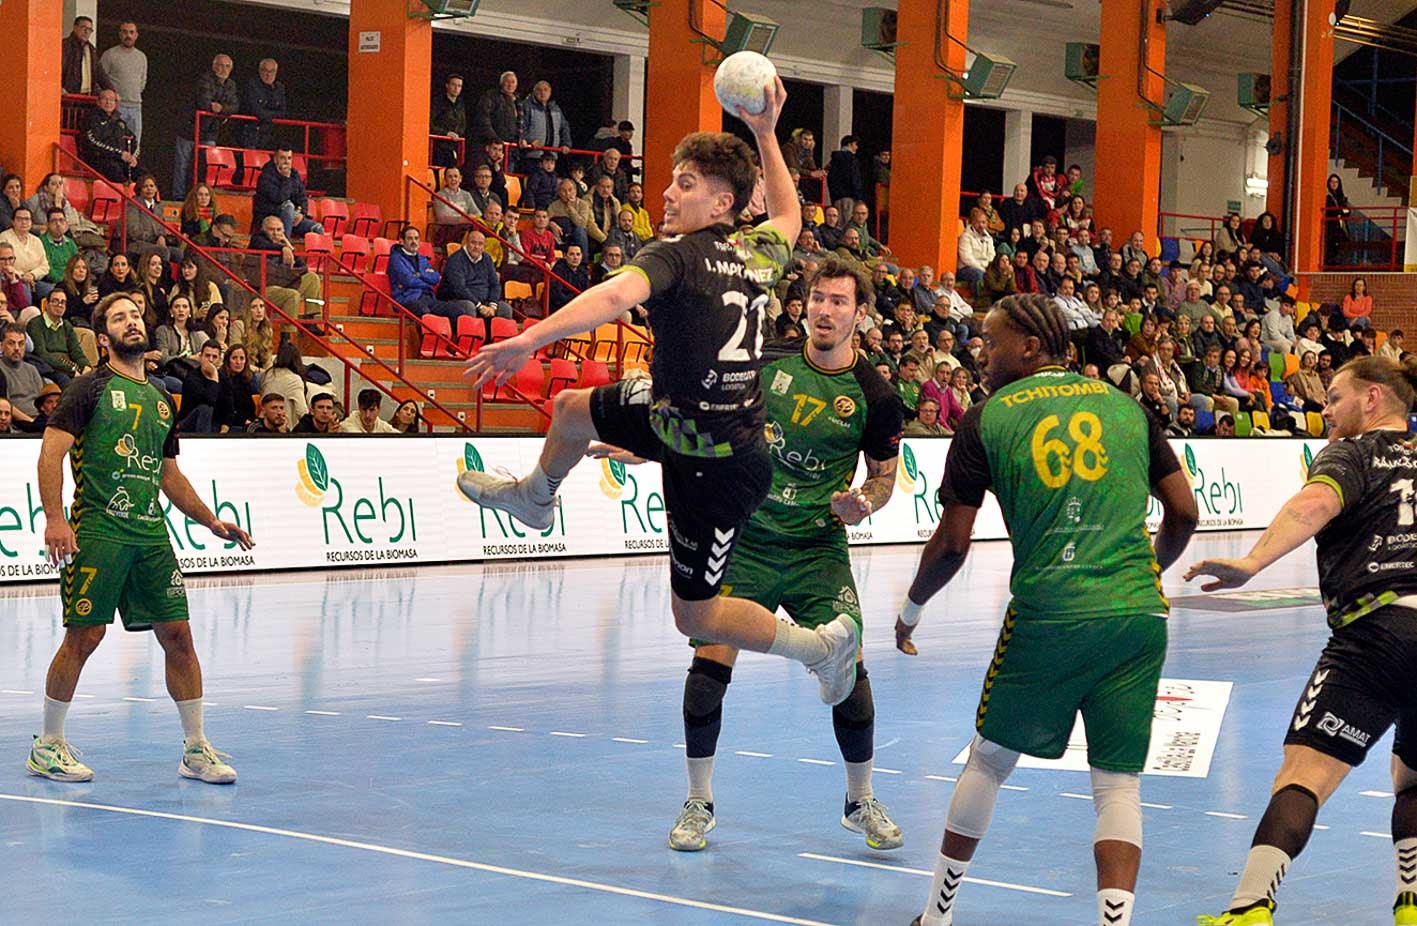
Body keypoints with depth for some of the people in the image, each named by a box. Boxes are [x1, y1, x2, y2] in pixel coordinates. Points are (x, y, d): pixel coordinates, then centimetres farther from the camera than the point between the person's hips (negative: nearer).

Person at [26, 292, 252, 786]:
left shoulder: (161, 400, 19)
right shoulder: (91, 388, 0)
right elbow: (51, 452, -8)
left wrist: (211, 521, 19)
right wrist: (54, 518, -19)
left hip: (150, 532, 6)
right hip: (98, 531, -6)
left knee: (178, 635, 2)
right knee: (83, 637, -4)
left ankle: (196, 749, 10)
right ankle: (47, 748, 11)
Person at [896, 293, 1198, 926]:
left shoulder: (986, 420, 3)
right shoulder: (1126, 406, 12)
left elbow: (952, 543, 4)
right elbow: (1184, 514, 13)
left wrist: (911, 609, 21)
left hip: (1047, 617, -2)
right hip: (1137, 616, 2)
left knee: (989, 760, 17)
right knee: (1118, 783, 6)